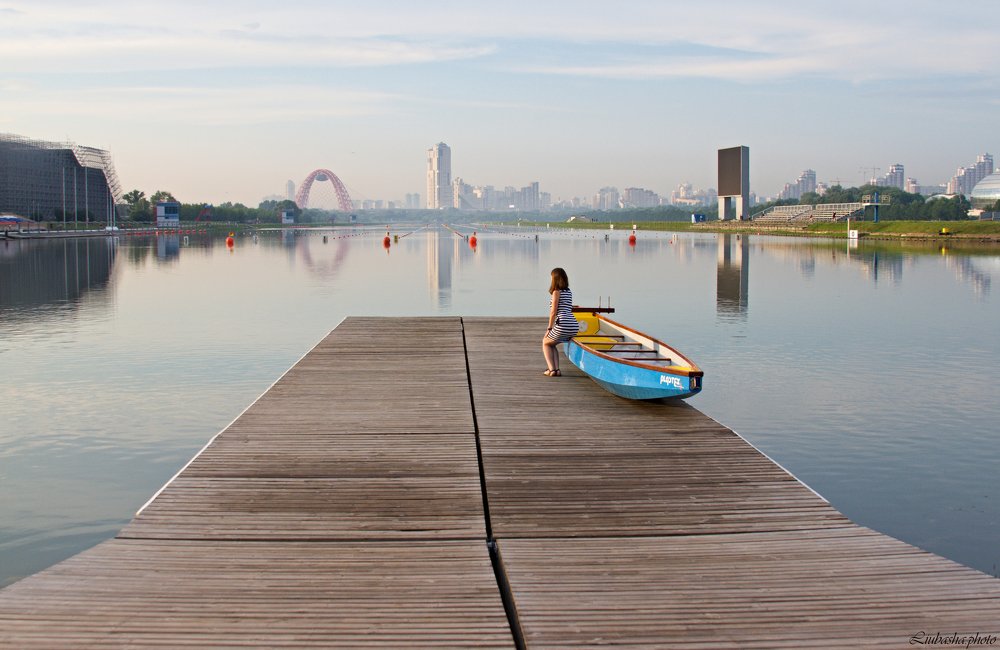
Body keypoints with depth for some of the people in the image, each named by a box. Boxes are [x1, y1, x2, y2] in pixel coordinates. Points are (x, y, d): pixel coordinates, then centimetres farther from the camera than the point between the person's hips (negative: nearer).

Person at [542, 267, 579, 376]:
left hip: (563, 325, -7)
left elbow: (553, 312, -6)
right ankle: (556, 369, 12)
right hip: (574, 326, 7)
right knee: (552, 344, 28)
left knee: (545, 342, 20)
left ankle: (551, 369, 4)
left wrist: (549, 329, 0)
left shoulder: (556, 292, -4)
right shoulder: (569, 292, 19)